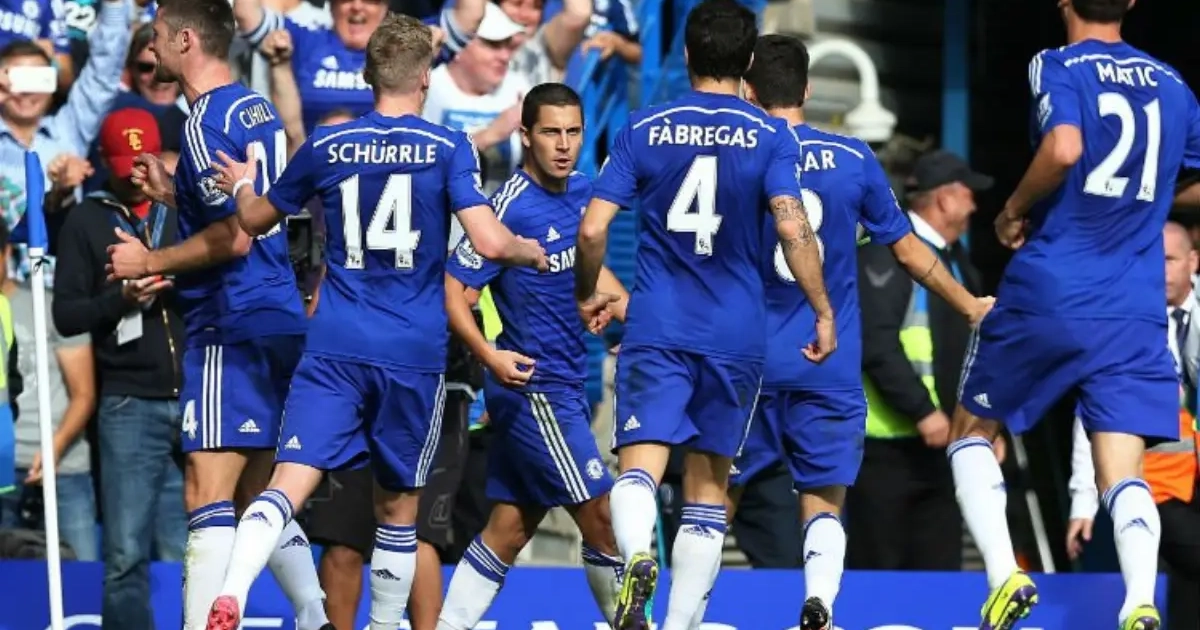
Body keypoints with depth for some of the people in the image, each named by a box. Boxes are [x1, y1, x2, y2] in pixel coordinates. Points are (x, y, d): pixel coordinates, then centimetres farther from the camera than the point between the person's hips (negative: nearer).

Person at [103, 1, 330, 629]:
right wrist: (173, 193, 19)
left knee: (208, 497, -14)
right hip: (279, 322, 10)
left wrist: (150, 262, -9)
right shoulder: (258, 109, 15)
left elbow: (233, 237, -19)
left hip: (232, 329, -10)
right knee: (260, 495, 16)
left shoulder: (207, 123, -13)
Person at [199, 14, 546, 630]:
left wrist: (242, 186, 41)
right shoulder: (448, 149, -3)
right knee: (398, 503, 15)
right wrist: (532, 252, 9)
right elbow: (491, 243, -13)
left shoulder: (328, 144, 5)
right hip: (415, 351, -1)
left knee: (290, 481, -11)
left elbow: (256, 219, 19)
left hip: (335, 347, 1)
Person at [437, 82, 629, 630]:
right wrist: (489, 355, -31)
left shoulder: (582, 192, 7)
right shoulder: (510, 208, -17)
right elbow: (453, 291, -17)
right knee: (603, 516, -6)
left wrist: (629, 308, 11)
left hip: (565, 385, 8)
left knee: (510, 526, 10)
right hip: (534, 387, -8)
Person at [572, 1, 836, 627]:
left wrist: (586, 295, 17)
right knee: (708, 487, 11)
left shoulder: (643, 130, 3)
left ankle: (637, 557, -42)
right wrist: (824, 312, -4)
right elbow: (792, 228, -12)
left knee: (639, 466, -10)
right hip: (737, 334, 1)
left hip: (656, 325, -1)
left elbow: (592, 229, -1)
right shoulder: (771, 136, -1)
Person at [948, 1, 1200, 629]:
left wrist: (1015, 210, -6)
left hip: (1048, 295, -3)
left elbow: (1064, 148, -22)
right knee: (1124, 476, 0)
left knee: (971, 432, 16)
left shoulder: (1058, 66, -3)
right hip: (1136, 313, 3)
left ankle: (1003, 576, -3)